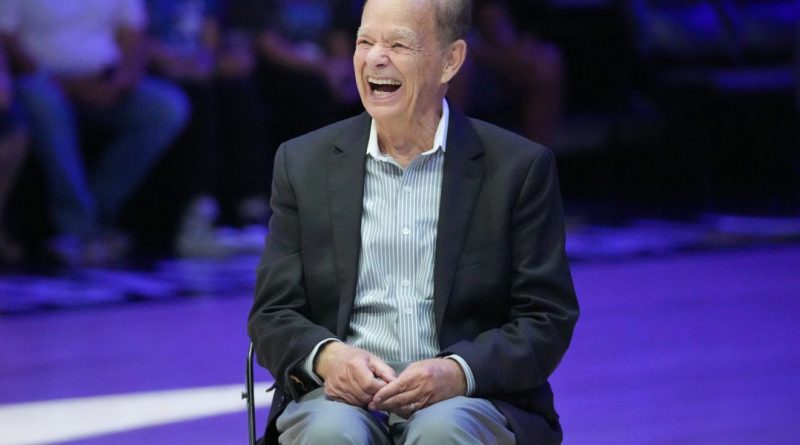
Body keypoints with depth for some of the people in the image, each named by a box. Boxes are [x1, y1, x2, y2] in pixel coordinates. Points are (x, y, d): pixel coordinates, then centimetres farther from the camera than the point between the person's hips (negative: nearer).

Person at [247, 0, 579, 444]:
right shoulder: (305, 163, 10)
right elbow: (272, 315, 9)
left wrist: (458, 372, -17)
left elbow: (548, 320, 2)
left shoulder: (519, 168, 4)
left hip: (467, 398, -1)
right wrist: (326, 357, -15)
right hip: (343, 395, 1)